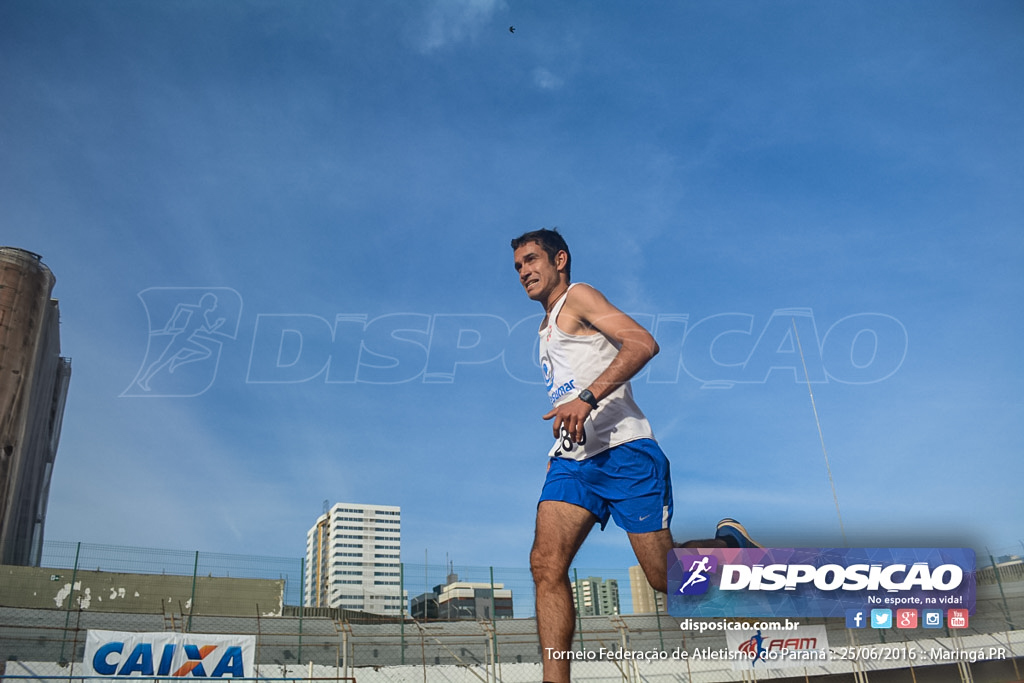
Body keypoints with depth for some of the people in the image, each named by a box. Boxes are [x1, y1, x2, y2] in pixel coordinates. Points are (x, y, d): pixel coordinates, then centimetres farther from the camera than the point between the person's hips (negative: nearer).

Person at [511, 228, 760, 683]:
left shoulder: (578, 296, 1)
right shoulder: (547, 328, 27)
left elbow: (643, 343, -15)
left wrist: (587, 398, -26)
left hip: (621, 450, -7)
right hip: (572, 458, 8)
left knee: (665, 577, -3)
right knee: (546, 564, -14)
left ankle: (728, 543, 27)